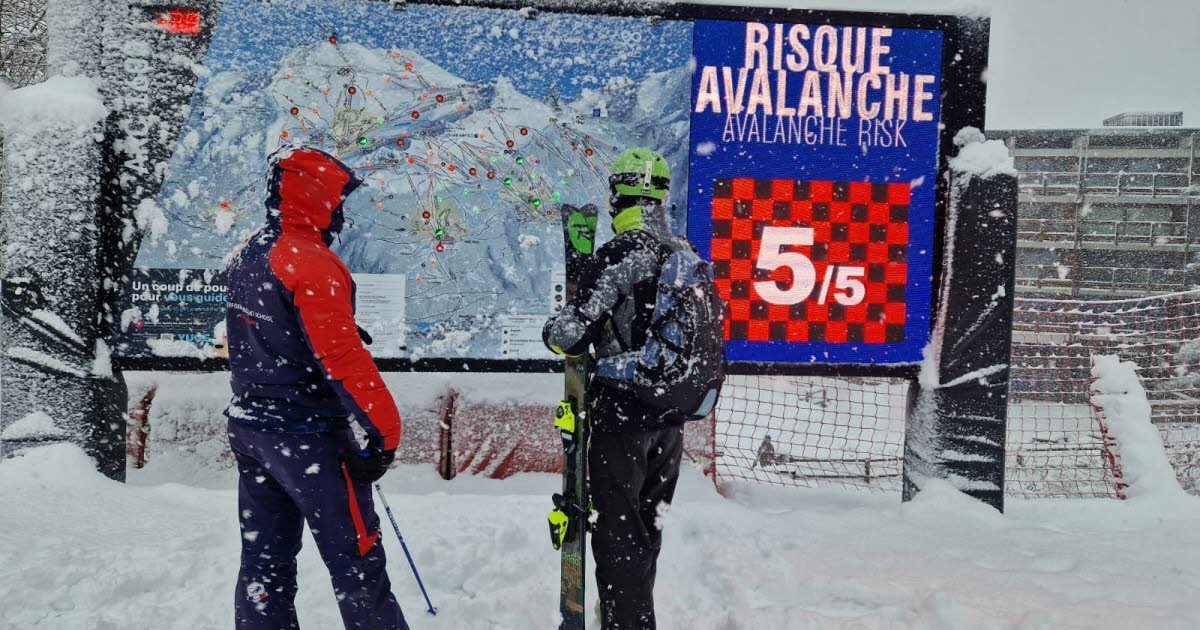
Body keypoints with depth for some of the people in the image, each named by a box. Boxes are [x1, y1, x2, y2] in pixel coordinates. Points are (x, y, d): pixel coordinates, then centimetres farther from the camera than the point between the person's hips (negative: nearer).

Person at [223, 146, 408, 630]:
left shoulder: (245, 257, 7)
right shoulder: (312, 264, -21)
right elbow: (341, 356, -26)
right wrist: (384, 430, -22)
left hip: (249, 425, 9)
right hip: (307, 437, -8)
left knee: (265, 559, 16)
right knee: (357, 560, 4)